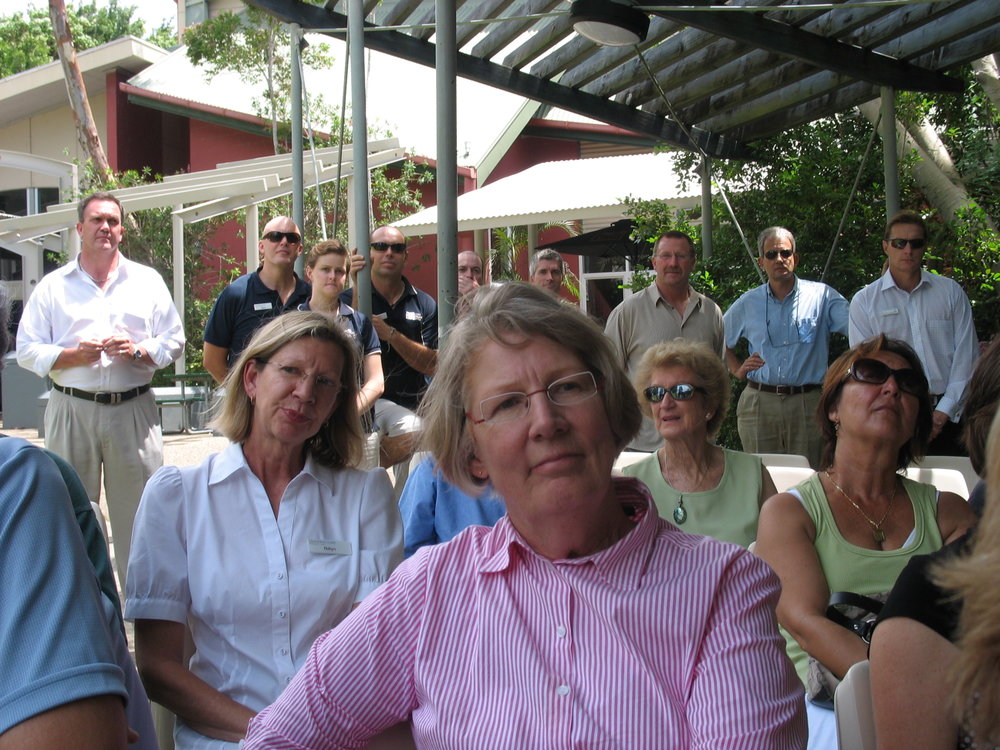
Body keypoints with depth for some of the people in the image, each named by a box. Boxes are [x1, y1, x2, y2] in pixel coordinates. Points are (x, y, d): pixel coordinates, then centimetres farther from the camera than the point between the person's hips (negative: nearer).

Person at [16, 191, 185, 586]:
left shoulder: (147, 281, 11)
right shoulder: (52, 287, 9)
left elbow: (174, 342, 9)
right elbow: (27, 351, 5)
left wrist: (137, 351, -9)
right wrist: (75, 355, -11)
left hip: (133, 410, 0)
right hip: (72, 411, 0)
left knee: (138, 510, 2)